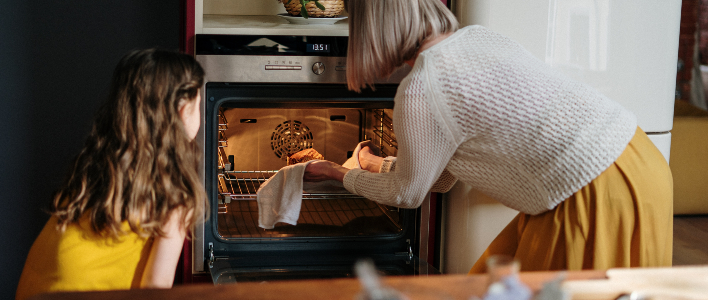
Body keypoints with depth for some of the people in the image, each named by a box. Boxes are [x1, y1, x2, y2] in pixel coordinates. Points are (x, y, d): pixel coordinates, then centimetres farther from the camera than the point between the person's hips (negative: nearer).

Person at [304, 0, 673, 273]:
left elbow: (407, 194, 4)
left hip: (600, 198, -9)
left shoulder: (420, 91, -16)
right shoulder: (475, 36, 11)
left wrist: (341, 175, 20)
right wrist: (379, 165, 38)